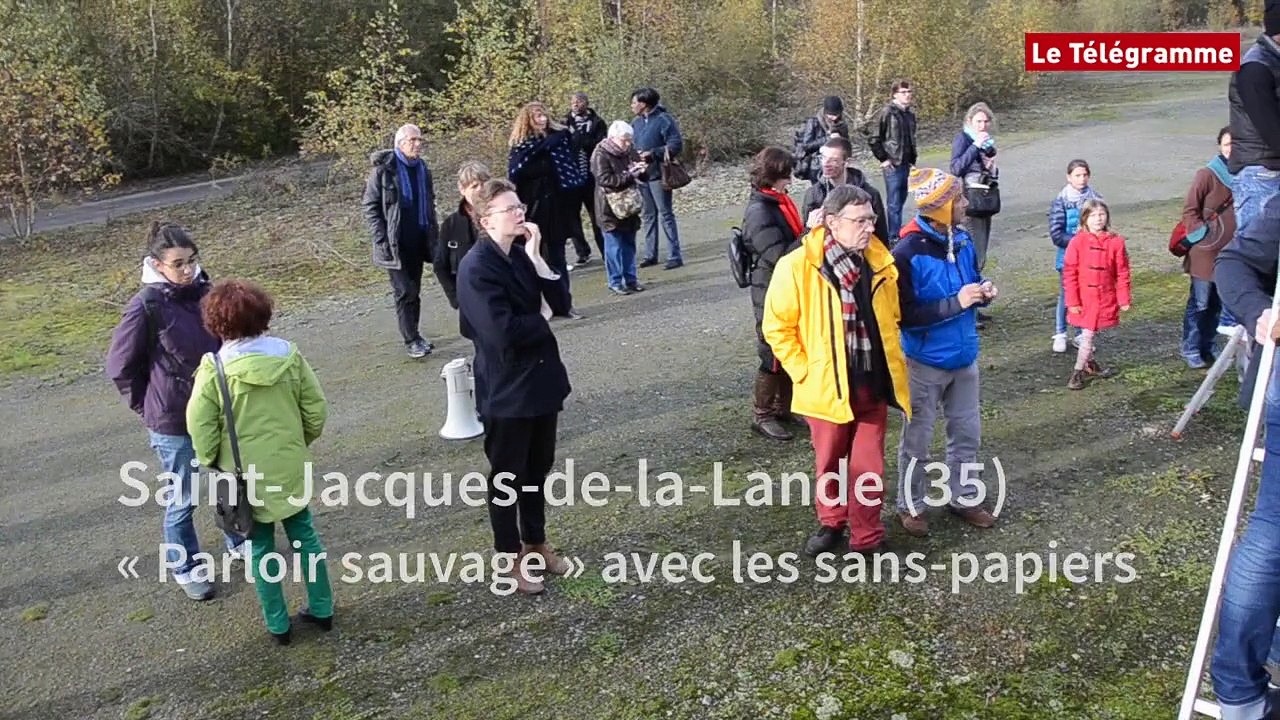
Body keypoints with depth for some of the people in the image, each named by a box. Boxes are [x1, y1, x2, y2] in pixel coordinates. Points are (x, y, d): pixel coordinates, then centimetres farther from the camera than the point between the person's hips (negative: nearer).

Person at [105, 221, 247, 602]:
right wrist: (150, 407, -3)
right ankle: (186, 570, 33)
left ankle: (237, 544, 46)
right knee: (182, 500, 11)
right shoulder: (146, 305, -19)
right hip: (174, 421, -5)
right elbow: (120, 367, -9)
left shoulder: (204, 291, -5)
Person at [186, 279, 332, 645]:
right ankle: (322, 610, 28)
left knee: (260, 547, 12)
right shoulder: (289, 355, -7)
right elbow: (317, 409, -2)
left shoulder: (215, 368, -16)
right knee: (304, 535, 18)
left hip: (245, 474, -2)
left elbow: (200, 426, -13)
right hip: (291, 467, 3)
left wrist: (211, 461, 5)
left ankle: (278, 625, 23)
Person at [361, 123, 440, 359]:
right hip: (395, 243, -5)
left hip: (419, 240, 5)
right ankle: (411, 340, 2)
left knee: (414, 290, 11)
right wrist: (382, 239, -13)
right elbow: (371, 207, -7)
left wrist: (434, 233, 13)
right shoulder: (383, 169, -8)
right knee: (405, 291, -5)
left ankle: (413, 335, 20)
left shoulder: (423, 169, 9)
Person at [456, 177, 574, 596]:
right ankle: (511, 557, 26)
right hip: (506, 389, -7)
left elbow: (561, 304, -2)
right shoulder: (476, 267, -19)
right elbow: (504, 331, -28)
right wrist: (542, 318, -11)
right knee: (507, 477, 9)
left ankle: (536, 544, 38)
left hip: (541, 379, 7)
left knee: (538, 470, 20)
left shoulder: (522, 255, 4)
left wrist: (536, 257, -12)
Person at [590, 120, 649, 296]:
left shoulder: (630, 152, 6)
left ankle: (630, 278, 22)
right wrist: (630, 174, -26)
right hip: (611, 208, -6)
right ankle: (615, 282, 7)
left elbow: (642, 176, 14)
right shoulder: (601, 155, -12)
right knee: (614, 246, -1)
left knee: (629, 244, 12)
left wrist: (642, 170, -10)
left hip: (629, 206, 6)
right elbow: (605, 179, -22)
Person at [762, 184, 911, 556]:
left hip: (873, 386, 3)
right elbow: (777, 327, -8)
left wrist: (894, 369, 10)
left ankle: (867, 537, 25)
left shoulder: (879, 263, -1)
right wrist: (804, 373, -10)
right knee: (830, 464, 17)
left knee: (869, 467, 8)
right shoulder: (797, 266, -15)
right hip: (827, 386, -2)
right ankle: (831, 522, 40)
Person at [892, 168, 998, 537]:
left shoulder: (962, 240, -2)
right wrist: (956, 303, -26)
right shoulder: (907, 253, -22)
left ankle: (964, 497, 36)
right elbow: (905, 315, -23)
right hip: (926, 362, -6)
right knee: (917, 439, 9)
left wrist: (982, 292, -9)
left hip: (964, 357, 6)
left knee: (968, 433, 18)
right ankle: (910, 506, 27)